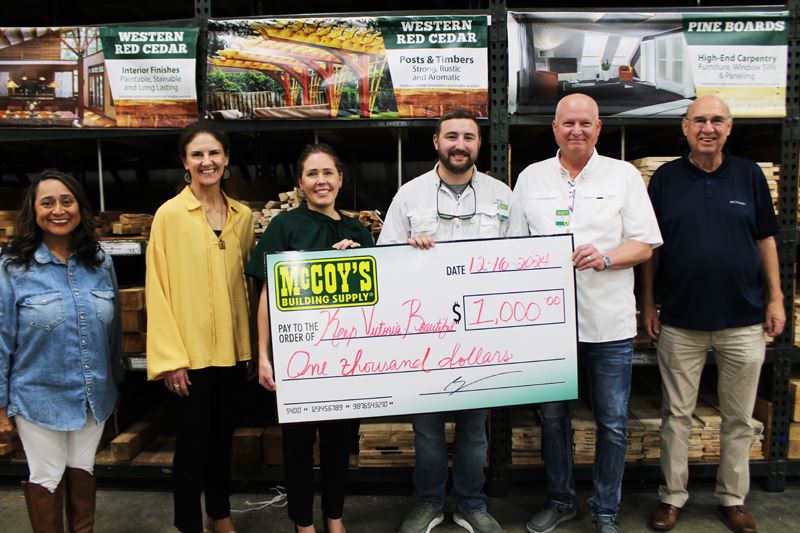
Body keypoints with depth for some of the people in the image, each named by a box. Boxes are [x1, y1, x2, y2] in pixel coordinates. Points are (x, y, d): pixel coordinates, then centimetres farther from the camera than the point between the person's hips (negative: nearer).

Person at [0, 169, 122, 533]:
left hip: (94, 396, 3)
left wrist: (115, 381, 12)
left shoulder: (101, 262, -2)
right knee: (46, 478, 13)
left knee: (82, 471, 19)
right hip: (39, 398, -3)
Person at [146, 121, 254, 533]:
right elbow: (158, 288, -10)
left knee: (222, 436, 19)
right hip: (190, 351, -5)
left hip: (231, 348, 5)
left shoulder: (243, 216, 5)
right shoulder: (170, 214, -8)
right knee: (192, 442, 5)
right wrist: (170, 358, -13)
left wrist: (247, 342, 8)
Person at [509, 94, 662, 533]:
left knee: (612, 423, 7)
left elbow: (644, 246, 1)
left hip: (609, 323, -1)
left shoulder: (625, 175, 4)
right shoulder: (530, 178, 9)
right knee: (553, 416, 12)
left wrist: (605, 257, -17)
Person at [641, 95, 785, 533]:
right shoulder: (665, 178, 0)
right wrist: (648, 303, 0)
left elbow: (766, 239, 9)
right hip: (680, 320, -1)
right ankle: (672, 496, 23)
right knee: (676, 414, 8)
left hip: (743, 320, 1)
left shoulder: (749, 175, 3)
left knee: (738, 418, 12)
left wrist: (775, 298, 4)